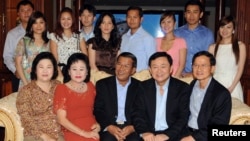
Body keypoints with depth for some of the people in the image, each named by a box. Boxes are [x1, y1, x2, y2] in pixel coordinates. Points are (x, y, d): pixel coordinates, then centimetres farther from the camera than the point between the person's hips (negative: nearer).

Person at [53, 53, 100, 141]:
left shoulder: (91, 87, 14)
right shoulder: (61, 89, 0)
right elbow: (61, 119, -6)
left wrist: (98, 125, 2)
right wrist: (84, 133, -11)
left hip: (93, 131, 4)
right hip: (73, 132, -4)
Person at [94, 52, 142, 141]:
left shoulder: (139, 87, 10)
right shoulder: (102, 84, 10)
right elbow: (97, 110, 4)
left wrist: (132, 127, -12)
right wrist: (109, 127, -12)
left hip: (131, 128, 1)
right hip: (108, 128, 0)